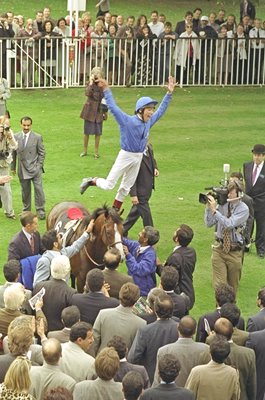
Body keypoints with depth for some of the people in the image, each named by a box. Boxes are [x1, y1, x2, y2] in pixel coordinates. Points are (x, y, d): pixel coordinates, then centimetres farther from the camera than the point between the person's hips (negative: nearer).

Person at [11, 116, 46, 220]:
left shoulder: (37, 137, -3)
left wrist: (39, 166, -4)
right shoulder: (16, 137, 2)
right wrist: (13, 167, 9)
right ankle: (26, 210, 22)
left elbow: (41, 153, 2)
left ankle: (40, 210, 3)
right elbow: (13, 152, 9)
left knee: (38, 189, -5)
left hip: (34, 168, -2)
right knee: (25, 191, 9)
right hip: (22, 169, 2)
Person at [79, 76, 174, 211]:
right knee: (108, 185, -6)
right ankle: (91, 181, 22)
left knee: (126, 187, 16)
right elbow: (113, 107, -22)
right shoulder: (127, 121, -17)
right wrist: (106, 90, -30)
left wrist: (169, 93, 7)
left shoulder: (148, 122, 1)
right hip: (126, 156, -6)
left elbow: (161, 110, 12)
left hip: (139, 158, 6)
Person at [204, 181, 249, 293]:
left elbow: (229, 224, -25)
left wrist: (214, 210, -26)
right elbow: (209, 223, 0)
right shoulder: (222, 205, -1)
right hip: (219, 249, 2)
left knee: (232, 285, 13)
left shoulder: (243, 209, -12)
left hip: (234, 251, -2)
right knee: (219, 284, -3)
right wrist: (208, 207, -11)